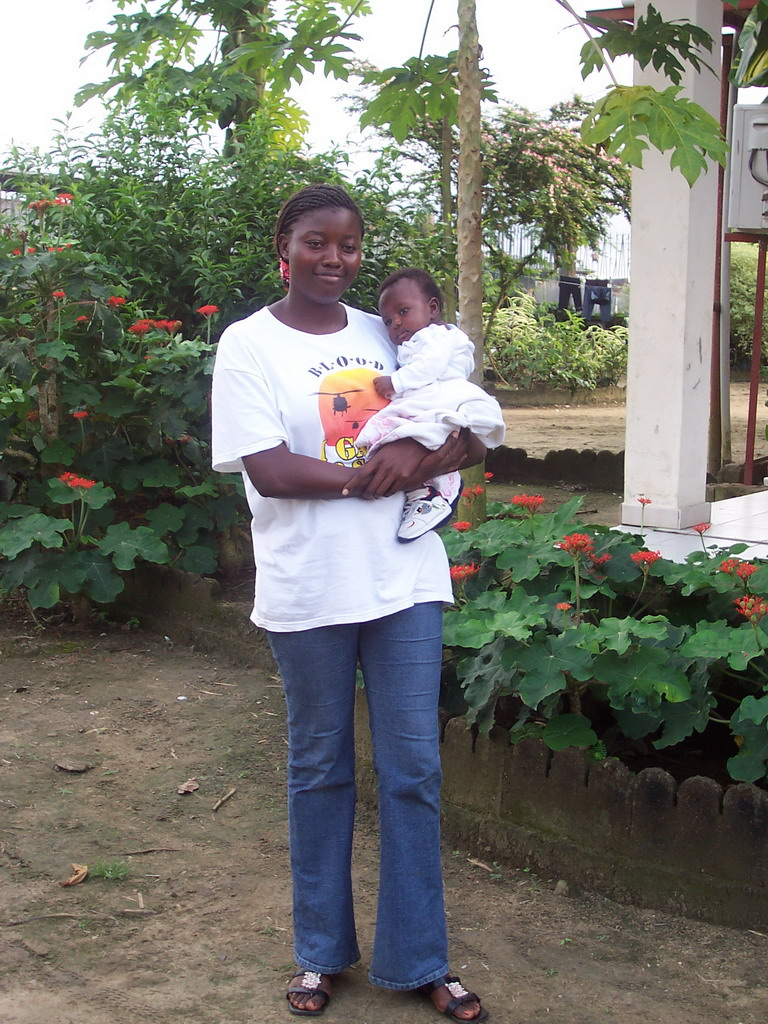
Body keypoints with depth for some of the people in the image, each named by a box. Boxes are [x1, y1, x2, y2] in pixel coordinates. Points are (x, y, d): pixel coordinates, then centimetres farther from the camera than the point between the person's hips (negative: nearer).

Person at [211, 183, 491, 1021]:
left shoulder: (387, 334, 9)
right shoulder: (249, 345, -3)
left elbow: (470, 439, 7)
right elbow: (267, 470, -14)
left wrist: (417, 457, -15)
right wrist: (378, 473, -15)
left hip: (403, 579, 3)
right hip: (308, 592, -3)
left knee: (413, 769, 7)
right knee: (320, 768, 11)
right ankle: (321, 951, 29)